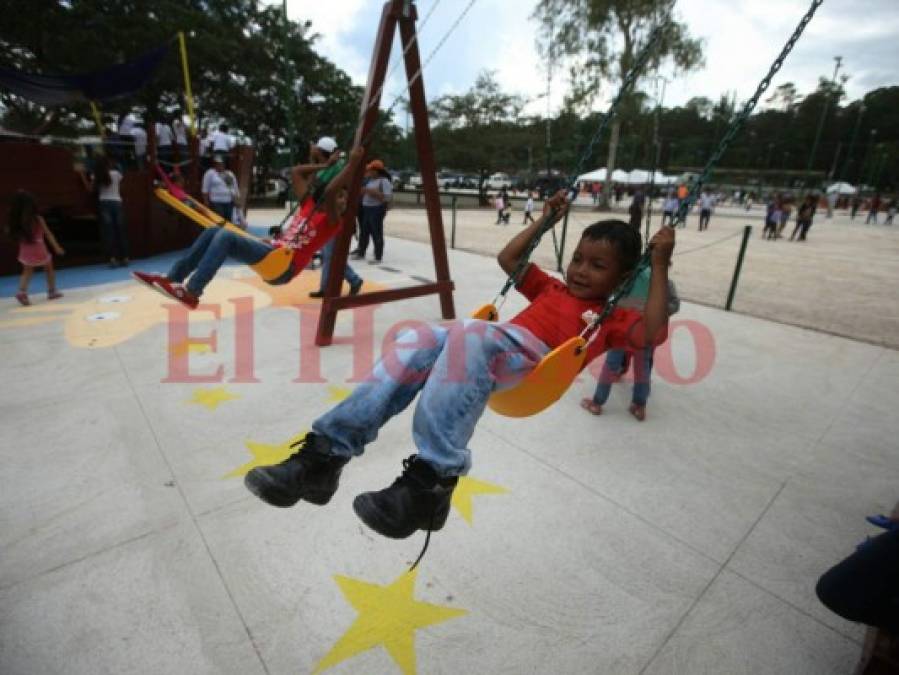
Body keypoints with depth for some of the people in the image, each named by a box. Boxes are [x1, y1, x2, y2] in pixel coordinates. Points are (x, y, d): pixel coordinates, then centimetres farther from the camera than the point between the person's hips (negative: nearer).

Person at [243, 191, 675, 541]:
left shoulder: (611, 317, 19)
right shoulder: (553, 288, 36)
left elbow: (651, 333, -1)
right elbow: (508, 258, 42)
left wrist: (659, 266, 3)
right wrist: (545, 220, 42)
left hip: (535, 361, -6)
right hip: (493, 346, 6)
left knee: (470, 337, -37)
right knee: (422, 339, -23)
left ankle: (431, 481, -38)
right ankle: (326, 451, -26)